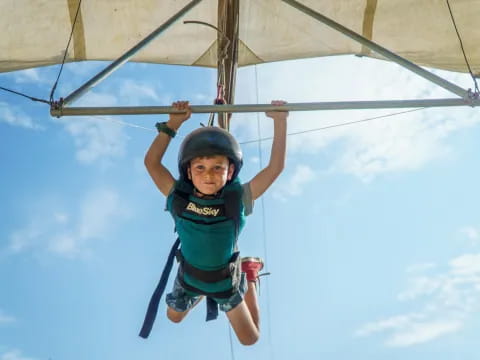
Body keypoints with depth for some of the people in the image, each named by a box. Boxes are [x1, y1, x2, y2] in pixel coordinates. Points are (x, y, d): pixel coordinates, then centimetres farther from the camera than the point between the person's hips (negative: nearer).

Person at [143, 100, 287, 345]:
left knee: (250, 339, 19)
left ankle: (249, 277, 37)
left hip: (226, 280, -2)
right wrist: (172, 124, -29)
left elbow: (275, 167, -30)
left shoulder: (237, 200, -29)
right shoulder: (178, 197, -25)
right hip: (189, 277, 2)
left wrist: (280, 122, -32)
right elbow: (151, 162, -23)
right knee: (174, 317, 30)